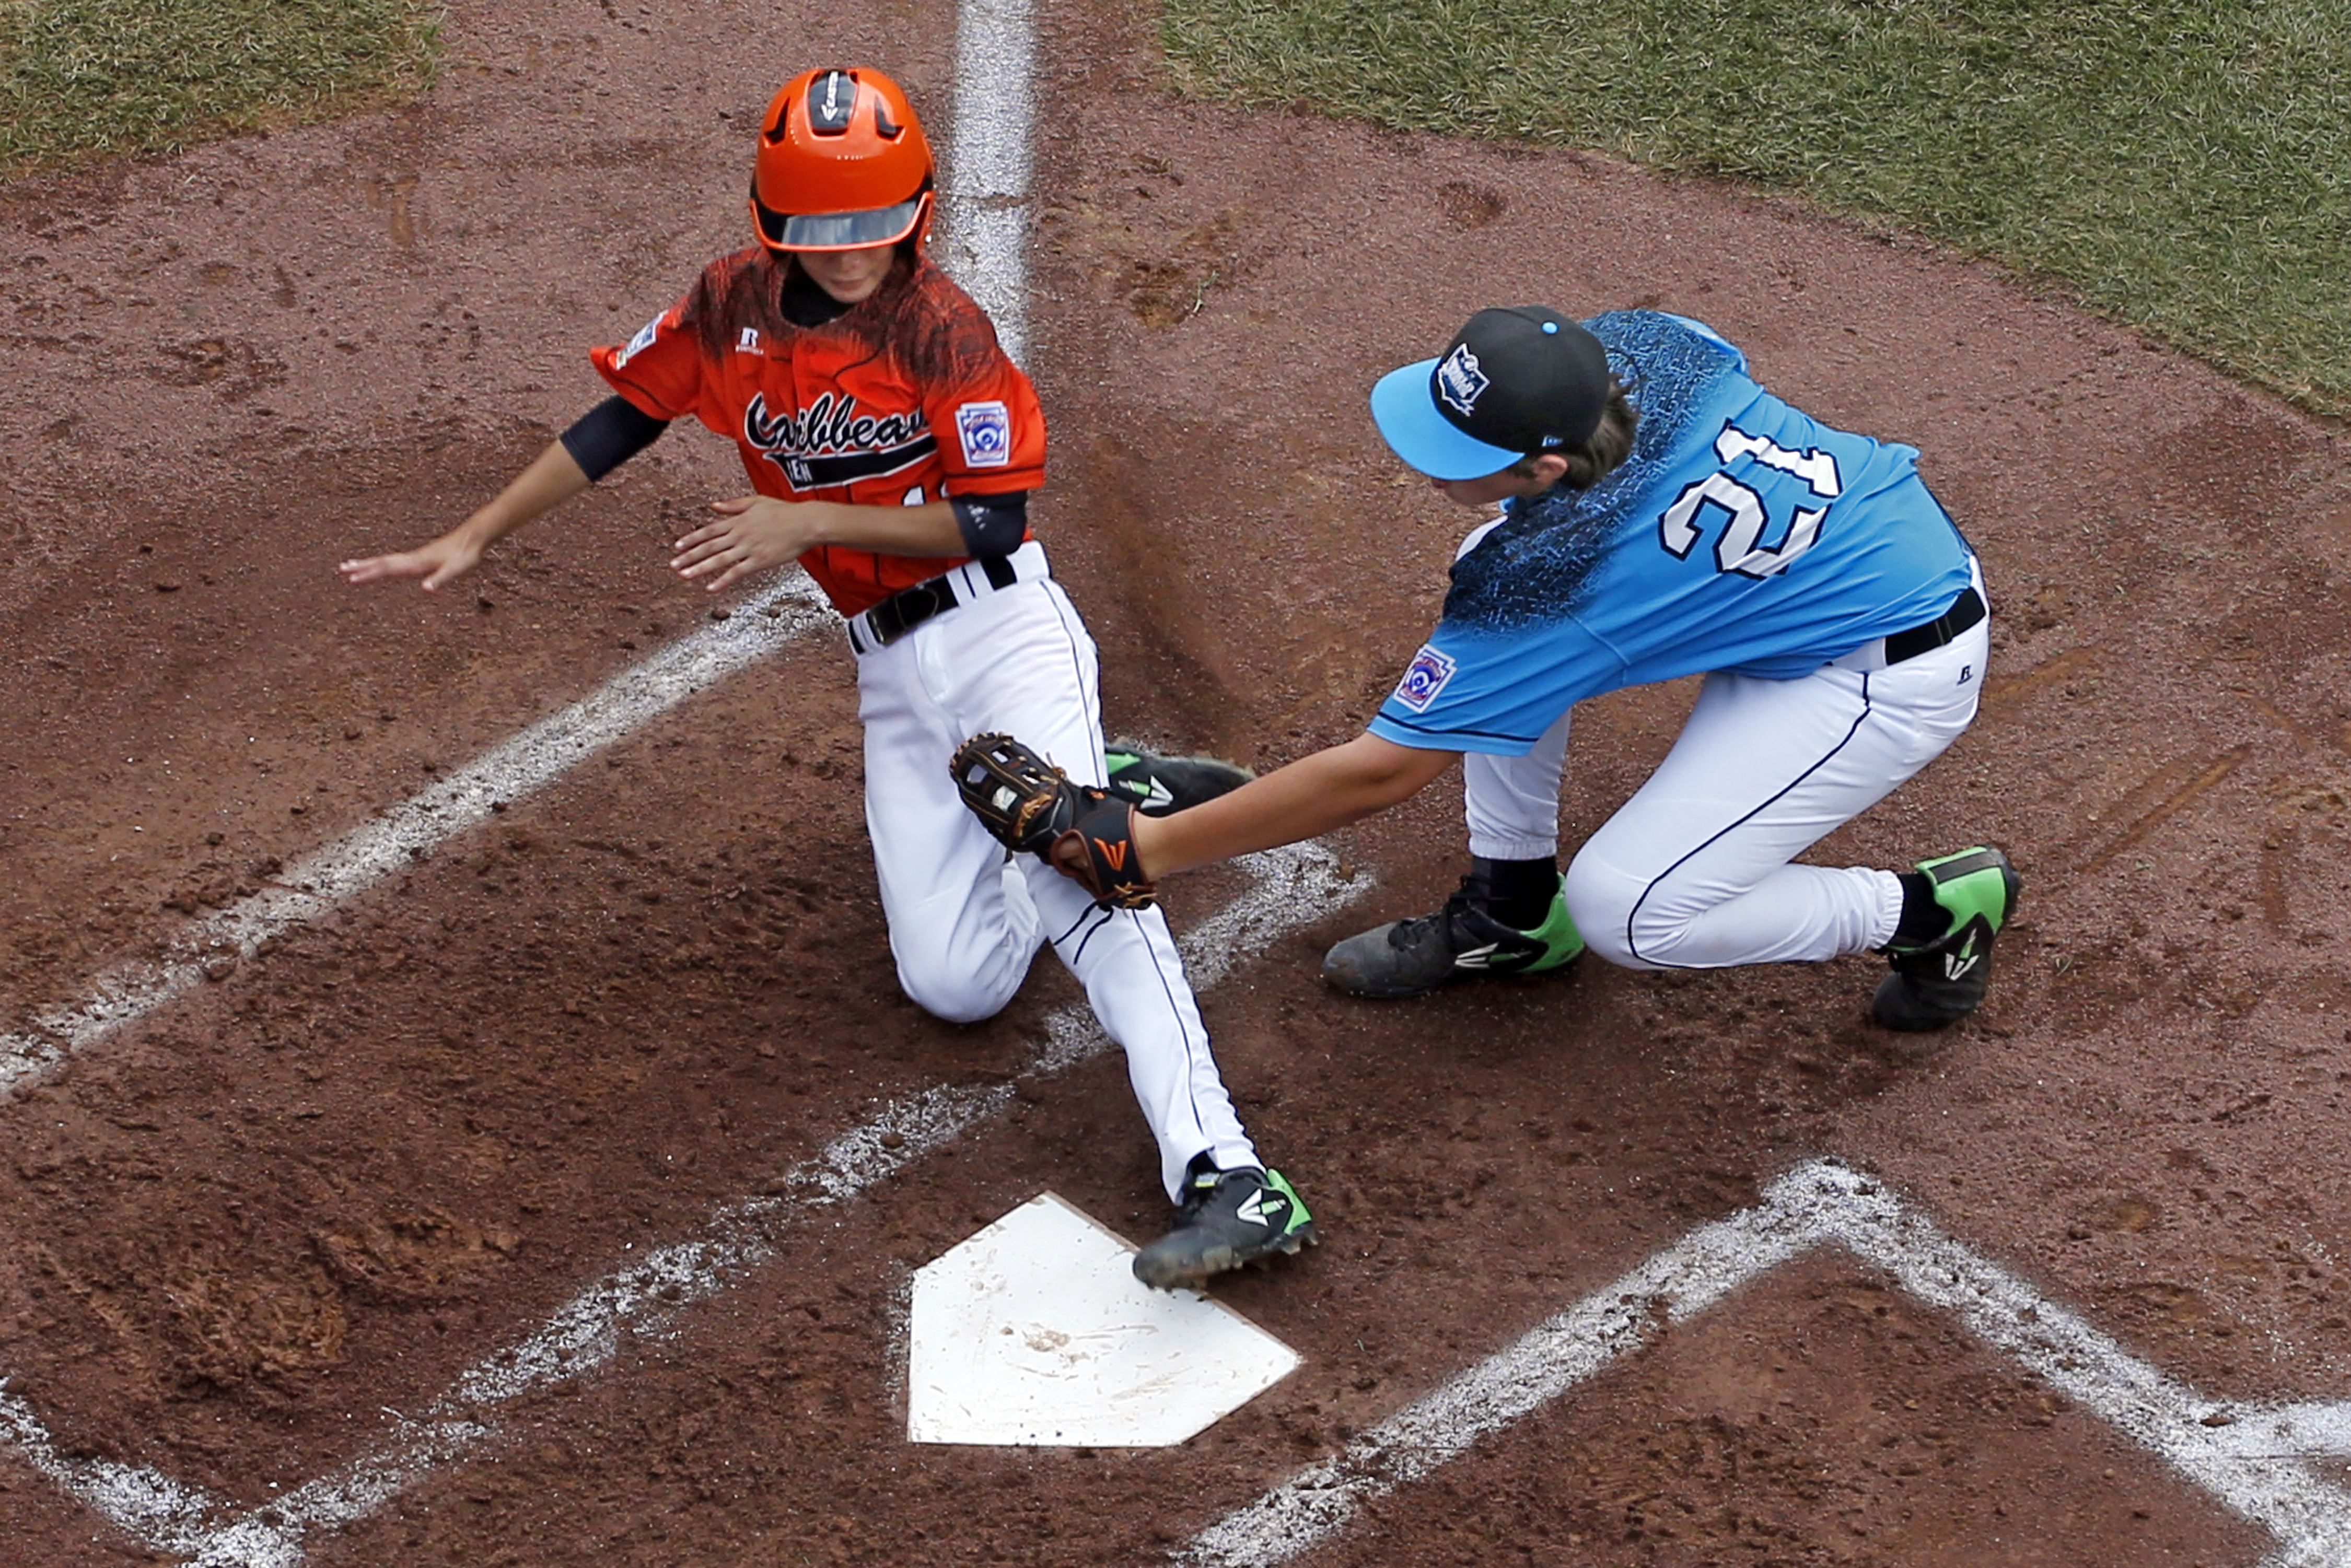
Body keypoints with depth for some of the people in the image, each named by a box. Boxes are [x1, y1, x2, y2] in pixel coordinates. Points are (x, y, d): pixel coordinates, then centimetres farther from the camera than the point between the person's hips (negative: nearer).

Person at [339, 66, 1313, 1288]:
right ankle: (1112, 794, 20)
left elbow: (994, 518, -14)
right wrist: (471, 541, 11)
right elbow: (622, 420, 12)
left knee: (1072, 881, -28)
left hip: (998, 624, -5)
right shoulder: (733, 308, 1)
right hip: (890, 669, 5)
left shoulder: (941, 328, -13)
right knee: (955, 987, -5)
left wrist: (808, 522, -19)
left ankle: (1225, 1178, -36)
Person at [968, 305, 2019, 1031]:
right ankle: (1512, 910, 17)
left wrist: (1145, 849, -22)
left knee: (1624, 914, -12)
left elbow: (1377, 773, -26)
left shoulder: (1552, 582, -31)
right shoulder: (1632, 342, -14)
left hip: (1895, 671, -9)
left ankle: (1939, 910, 7)